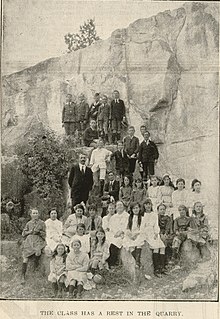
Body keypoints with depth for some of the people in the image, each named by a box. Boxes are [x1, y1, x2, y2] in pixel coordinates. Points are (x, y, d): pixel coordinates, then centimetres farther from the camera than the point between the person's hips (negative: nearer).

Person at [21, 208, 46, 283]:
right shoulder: (29, 223, 14)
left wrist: (39, 232, -9)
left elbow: (45, 233, 9)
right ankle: (23, 277, 1)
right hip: (29, 240, 2)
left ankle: (36, 264, -4)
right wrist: (29, 232, -2)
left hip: (38, 241, -2)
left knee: (38, 252, -34)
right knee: (25, 259, -9)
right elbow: (23, 233, 17)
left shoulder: (42, 223, 8)